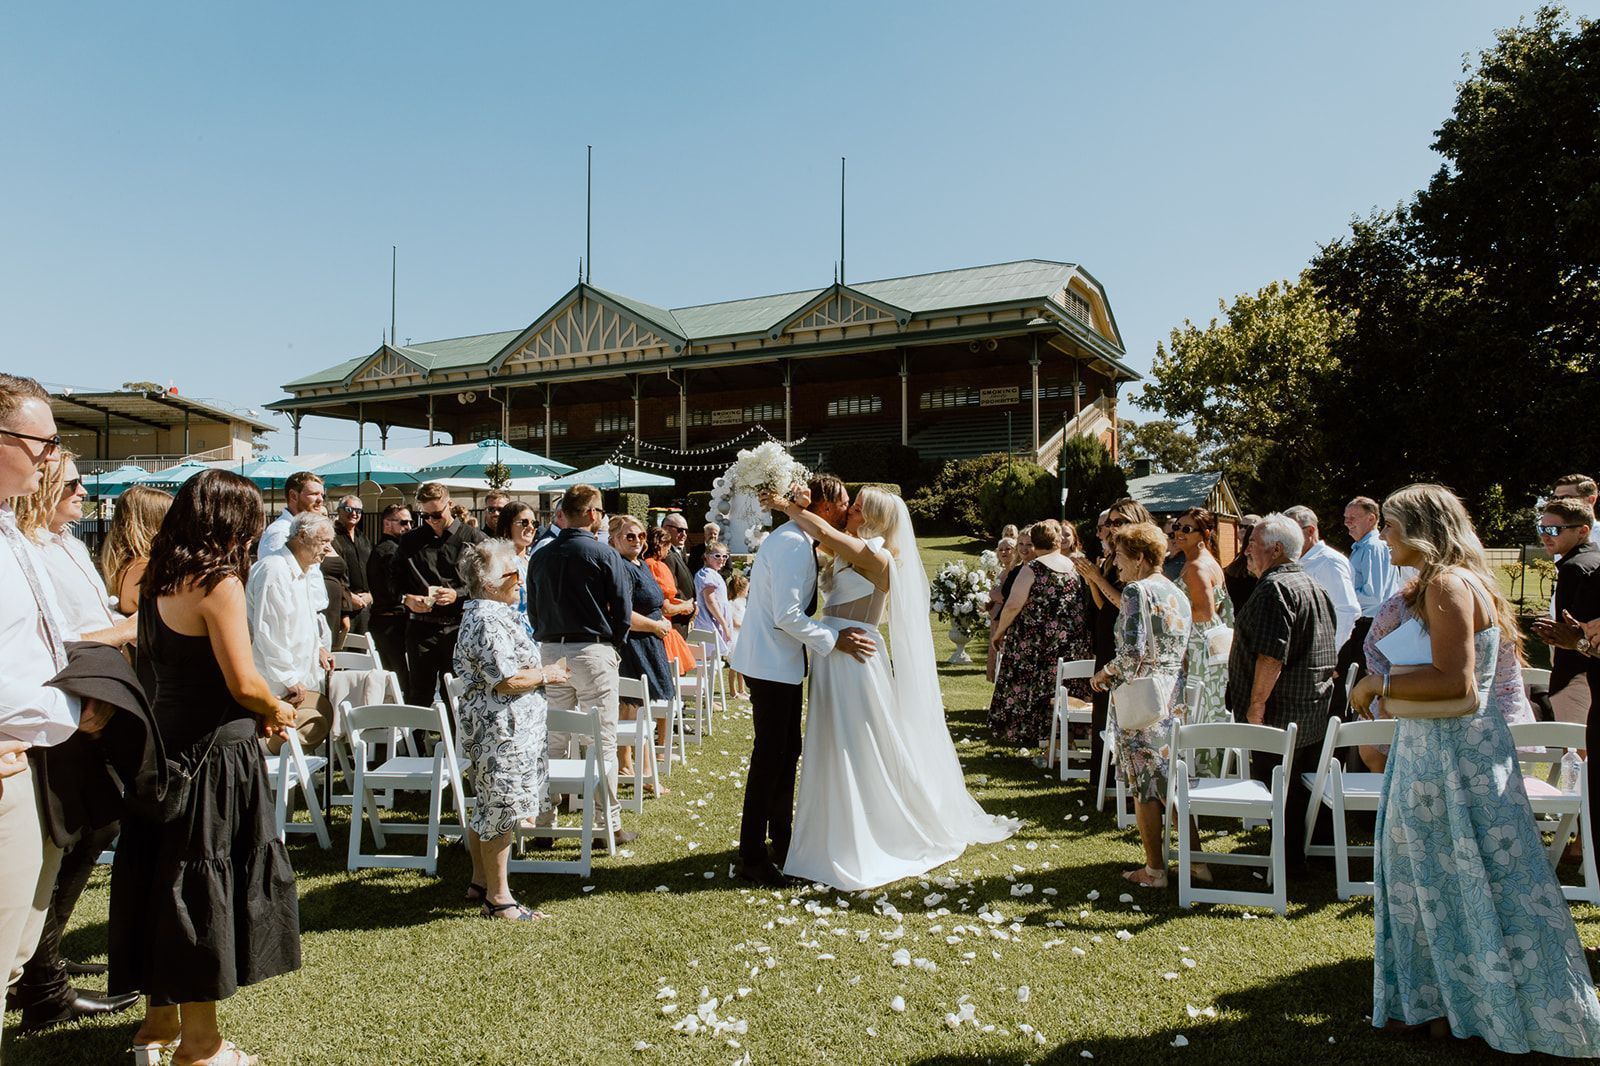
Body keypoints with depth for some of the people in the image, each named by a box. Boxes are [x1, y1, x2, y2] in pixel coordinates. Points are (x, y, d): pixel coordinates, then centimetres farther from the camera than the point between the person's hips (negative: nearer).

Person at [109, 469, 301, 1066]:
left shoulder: (159, 583, 9)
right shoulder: (220, 584, -17)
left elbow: (178, 667, 13)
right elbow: (244, 682, -21)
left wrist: (257, 715, 8)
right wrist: (277, 713, 0)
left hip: (166, 746, 8)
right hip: (216, 754, -8)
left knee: (165, 878, 17)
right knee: (204, 888, 4)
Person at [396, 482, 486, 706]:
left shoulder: (473, 539, 3)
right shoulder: (410, 541, 14)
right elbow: (395, 582, 17)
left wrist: (458, 595, -14)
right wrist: (406, 599, -3)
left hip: (458, 627, -2)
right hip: (421, 627, 3)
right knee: (419, 695, 5)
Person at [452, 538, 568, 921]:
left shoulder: (492, 612, 13)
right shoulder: (487, 619, -21)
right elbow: (508, 680, -25)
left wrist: (544, 671, 10)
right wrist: (547, 675, -11)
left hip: (498, 728, 11)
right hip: (501, 730, -11)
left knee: (488, 810, 19)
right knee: (501, 812, -1)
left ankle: (481, 882, 32)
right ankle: (498, 898, 10)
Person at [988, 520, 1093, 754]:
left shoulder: (1033, 569, -10)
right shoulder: (1076, 568, 7)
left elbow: (1013, 606, -14)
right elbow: (1086, 607, 11)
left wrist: (999, 632, -2)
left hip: (1039, 645, -5)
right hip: (1074, 647, 5)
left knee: (1042, 692, 4)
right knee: (1067, 697, 11)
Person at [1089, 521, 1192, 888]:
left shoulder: (1137, 590, -13)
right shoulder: (1177, 593, 12)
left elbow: (1133, 652, -22)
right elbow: (1183, 650, 15)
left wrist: (1106, 674, -5)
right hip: (1174, 694, 8)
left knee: (1144, 785, 3)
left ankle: (1155, 870, 11)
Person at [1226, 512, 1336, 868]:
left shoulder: (1274, 588, -18)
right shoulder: (1315, 586, 16)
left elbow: (1271, 654, -25)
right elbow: (1328, 653, 22)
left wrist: (1256, 704, -20)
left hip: (1280, 717, -10)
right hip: (1315, 715, 10)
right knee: (1305, 790, 19)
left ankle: (1287, 866, 7)